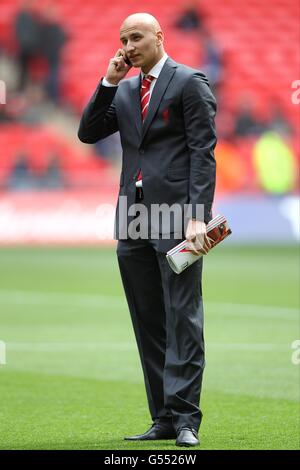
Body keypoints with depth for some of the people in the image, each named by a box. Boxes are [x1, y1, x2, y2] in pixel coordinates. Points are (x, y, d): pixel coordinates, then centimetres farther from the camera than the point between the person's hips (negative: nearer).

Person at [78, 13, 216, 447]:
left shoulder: (189, 82, -1)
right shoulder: (124, 91, 19)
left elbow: (203, 151, -8)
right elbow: (88, 133, 12)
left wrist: (197, 216, -16)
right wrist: (109, 82, 3)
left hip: (177, 216, -7)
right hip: (134, 219, 7)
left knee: (182, 319, -7)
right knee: (148, 325, 7)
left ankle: (185, 419, -8)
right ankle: (163, 419, 11)